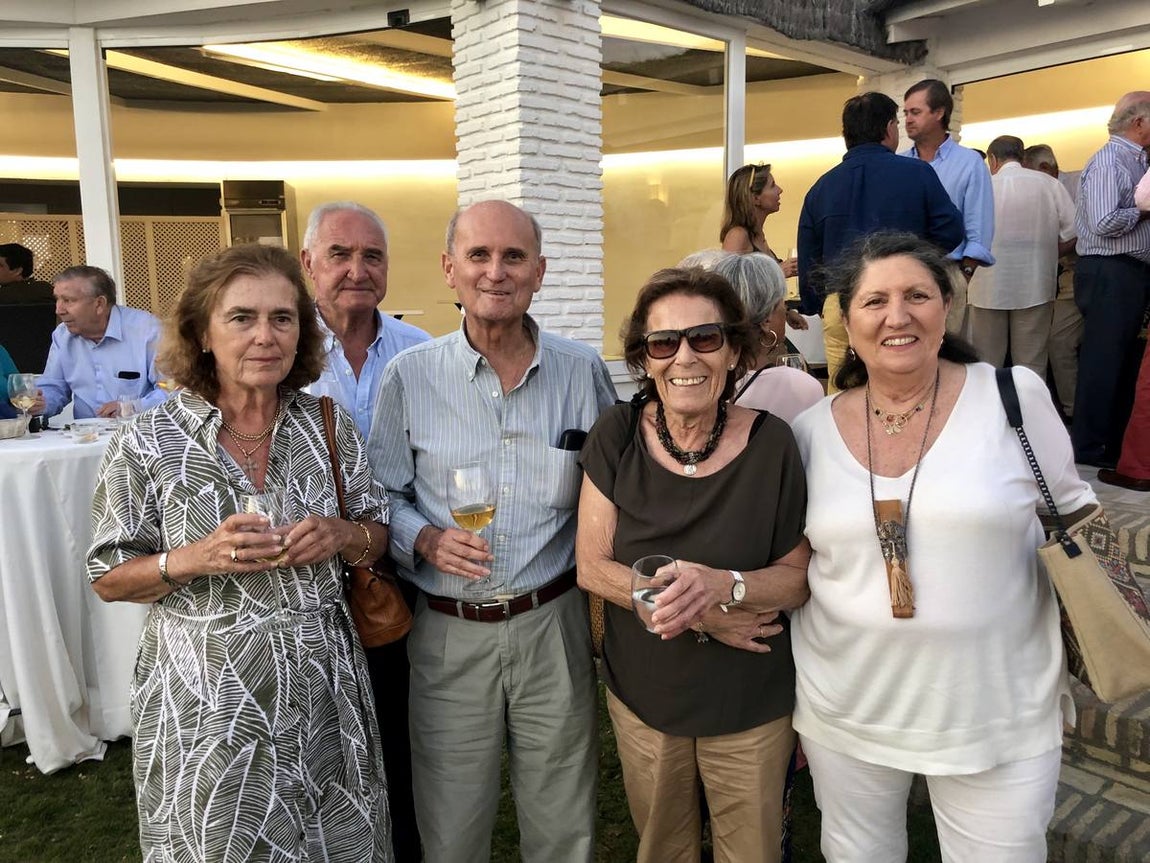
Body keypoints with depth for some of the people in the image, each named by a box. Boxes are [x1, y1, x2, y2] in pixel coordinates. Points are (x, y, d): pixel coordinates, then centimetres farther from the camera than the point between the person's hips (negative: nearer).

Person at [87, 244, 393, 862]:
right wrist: (197, 558, -21)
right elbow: (109, 579, -4)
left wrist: (342, 537, -16)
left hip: (323, 688, 3)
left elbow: (377, 534, 6)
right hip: (207, 702, -2)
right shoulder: (149, 443, -10)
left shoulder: (330, 426, -3)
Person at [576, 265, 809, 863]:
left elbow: (798, 578, -10)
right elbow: (592, 566, -10)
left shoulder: (770, 443, -15)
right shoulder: (617, 436, -12)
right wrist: (699, 613, -20)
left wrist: (722, 585, -30)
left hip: (750, 706, -1)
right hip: (641, 696, 1)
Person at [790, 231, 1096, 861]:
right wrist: (795, 704, 11)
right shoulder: (813, 429, -4)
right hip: (846, 713, 2)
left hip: (999, 717, -1)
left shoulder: (1015, 397, -9)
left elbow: (1070, 520, 4)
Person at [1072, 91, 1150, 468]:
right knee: (1102, 362, -4)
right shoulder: (1109, 161, -12)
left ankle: (1114, 443, 25)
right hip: (1110, 273, -10)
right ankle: (1089, 449, 5)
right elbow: (1103, 223, -23)